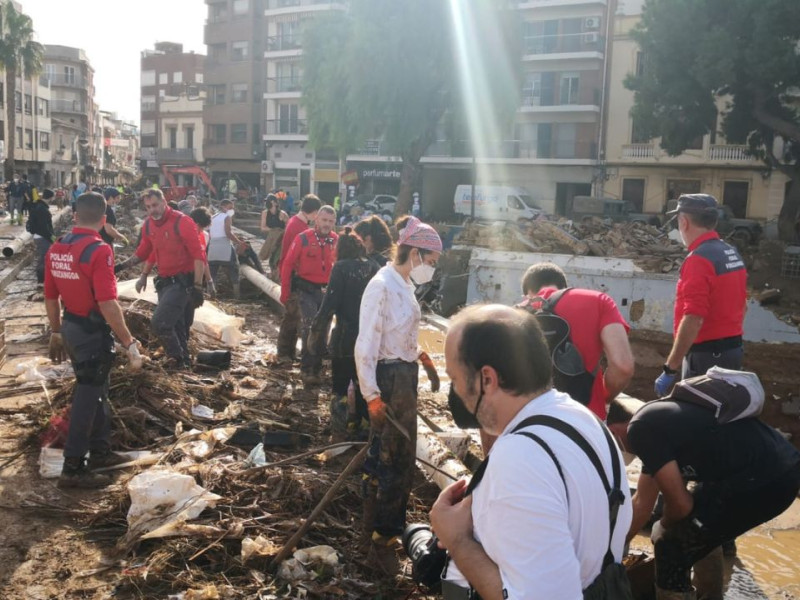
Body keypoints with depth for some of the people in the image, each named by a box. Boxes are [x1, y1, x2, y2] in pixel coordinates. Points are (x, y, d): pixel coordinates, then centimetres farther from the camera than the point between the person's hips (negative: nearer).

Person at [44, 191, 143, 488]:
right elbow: (107, 304, -26)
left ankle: (100, 451, 35)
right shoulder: (98, 250, -21)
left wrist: (56, 332, 23)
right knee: (88, 396, 2)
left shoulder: (56, 249, 3)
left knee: (95, 390, 22)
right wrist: (129, 343, -20)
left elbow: (50, 297, 11)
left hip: (70, 328, 8)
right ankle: (73, 469, 10)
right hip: (92, 332, -8)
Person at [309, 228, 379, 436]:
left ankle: (340, 426, 6)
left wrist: (316, 330, -5)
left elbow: (330, 303, -13)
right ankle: (362, 424, 22)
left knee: (340, 385, 8)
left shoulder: (341, 267, -9)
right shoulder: (374, 268, 4)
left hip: (346, 336, -4)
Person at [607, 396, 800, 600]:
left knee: (672, 551, 2)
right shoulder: (657, 417, 21)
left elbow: (680, 503, -7)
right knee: (700, 529, 32)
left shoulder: (640, 429, -10)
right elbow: (642, 502, 30)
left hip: (765, 480, -10)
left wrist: (664, 527, 16)